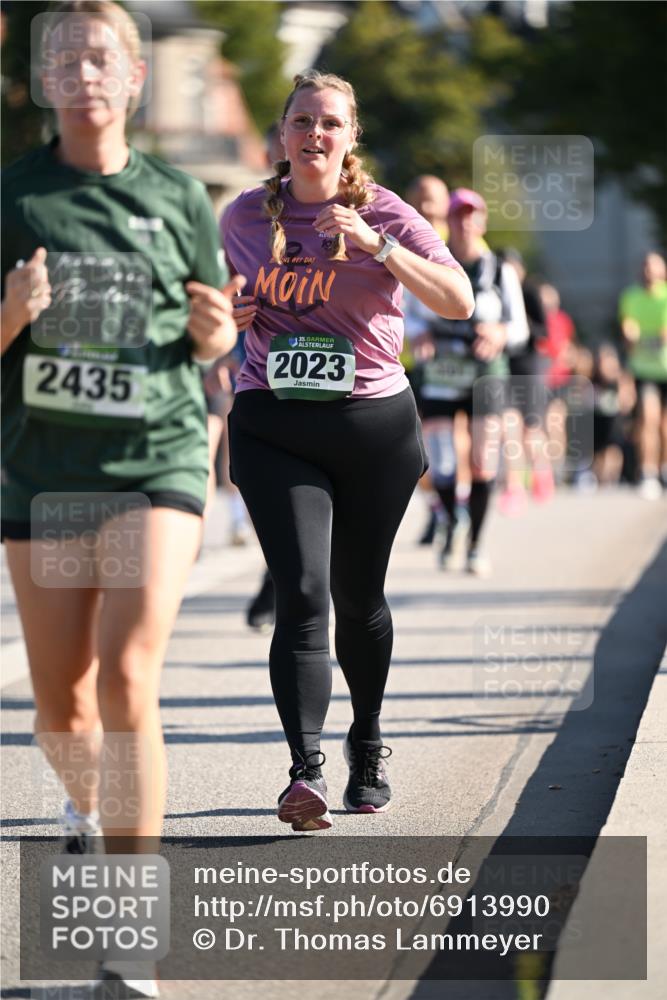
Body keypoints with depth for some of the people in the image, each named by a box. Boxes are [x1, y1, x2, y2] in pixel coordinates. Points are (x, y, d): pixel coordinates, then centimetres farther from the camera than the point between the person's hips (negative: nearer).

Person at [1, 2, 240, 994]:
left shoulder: (178, 198, 3)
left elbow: (216, 337, 13)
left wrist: (213, 330, -10)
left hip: (155, 464, -1)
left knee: (127, 681, -17)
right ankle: (85, 806, 46)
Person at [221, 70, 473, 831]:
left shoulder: (382, 214, -3)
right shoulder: (245, 216, 6)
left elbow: (458, 301, -14)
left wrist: (377, 246, -24)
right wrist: (231, 312, 2)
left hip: (374, 425, 0)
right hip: (273, 426, 0)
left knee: (358, 597, 12)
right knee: (302, 595, -15)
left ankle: (367, 743, 35)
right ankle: (305, 772, -22)